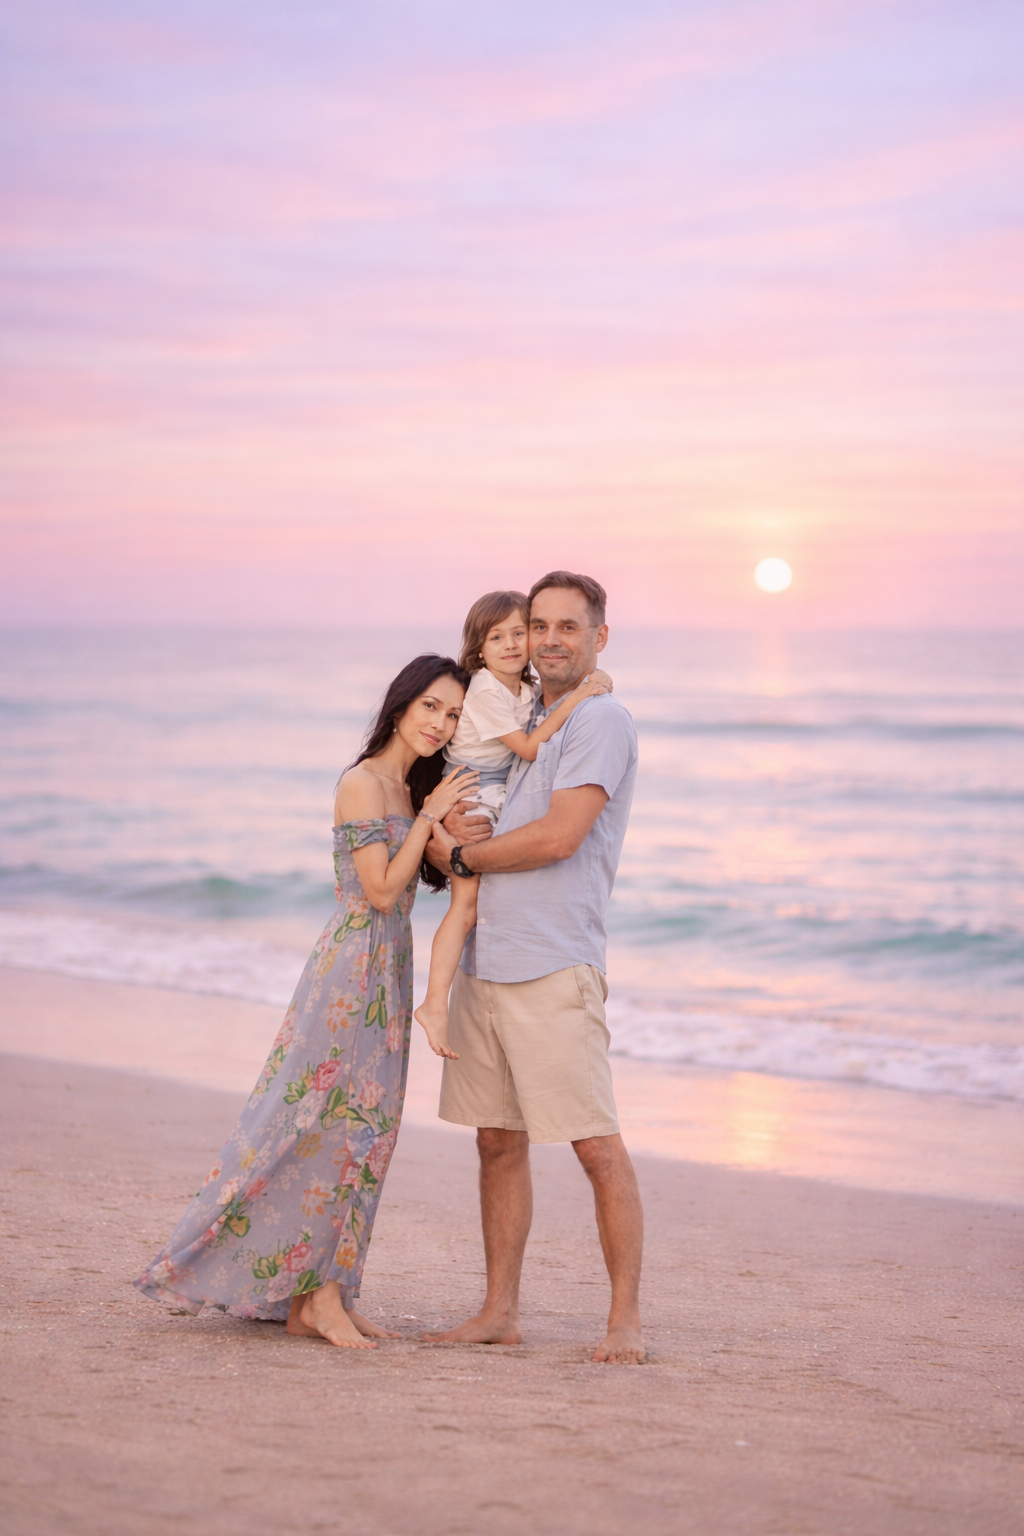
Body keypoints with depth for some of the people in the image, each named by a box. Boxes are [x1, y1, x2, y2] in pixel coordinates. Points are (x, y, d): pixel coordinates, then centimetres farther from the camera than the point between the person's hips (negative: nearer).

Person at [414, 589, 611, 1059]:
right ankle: (435, 1004, -18)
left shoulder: (529, 690, 9)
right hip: (469, 796, -9)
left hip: (498, 797, 9)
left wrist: (595, 683, 2)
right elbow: (529, 748, -20)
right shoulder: (485, 691, -15)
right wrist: (571, 702, -23)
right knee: (466, 904, -16)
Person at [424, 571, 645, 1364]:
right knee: (499, 1140, 10)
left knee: (598, 1144, -5)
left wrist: (462, 855, -3)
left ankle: (627, 1319, 2)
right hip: (483, 962, 8)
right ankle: (501, 1311, 17)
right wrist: (448, 813, -2)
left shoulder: (601, 720, -6)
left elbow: (560, 837, -15)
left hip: (554, 965, -8)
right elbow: (452, 789, 23)